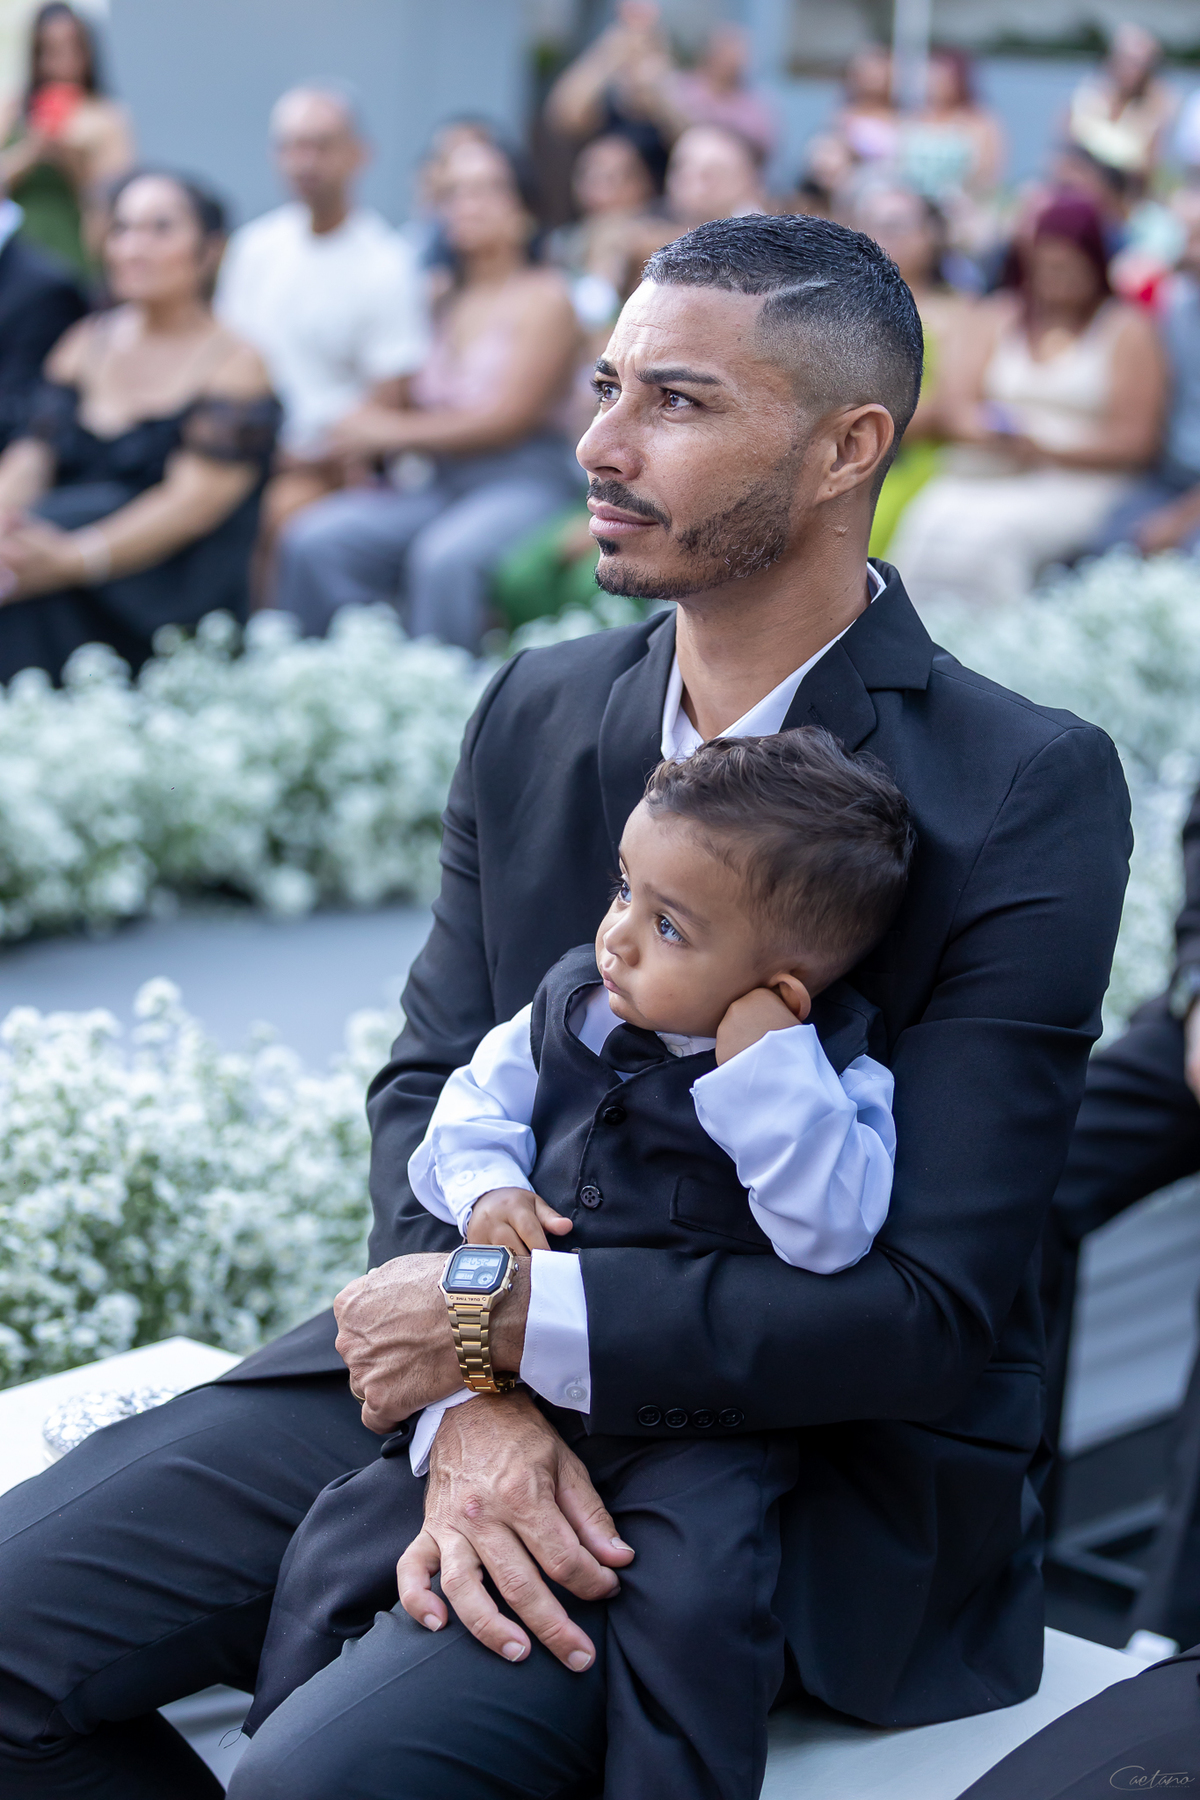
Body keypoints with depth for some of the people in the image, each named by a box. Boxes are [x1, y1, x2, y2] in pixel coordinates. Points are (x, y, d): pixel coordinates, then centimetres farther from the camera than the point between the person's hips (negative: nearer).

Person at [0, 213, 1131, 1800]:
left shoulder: (1027, 795, -15)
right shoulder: (536, 714, 5)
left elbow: (936, 1309, -17)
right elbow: (434, 1081, 5)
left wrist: (516, 1318, -19)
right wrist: (469, 1404, -14)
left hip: (798, 1443, -5)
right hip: (487, 1362, 6)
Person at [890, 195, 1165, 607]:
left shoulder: (1127, 329, 7)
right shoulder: (998, 317, 20)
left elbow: (1137, 441, -2)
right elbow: (957, 401, 12)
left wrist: (1046, 450, -14)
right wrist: (987, 433, -12)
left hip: (1077, 481, -3)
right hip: (983, 475, 4)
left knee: (985, 534, -33)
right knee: (927, 526, -29)